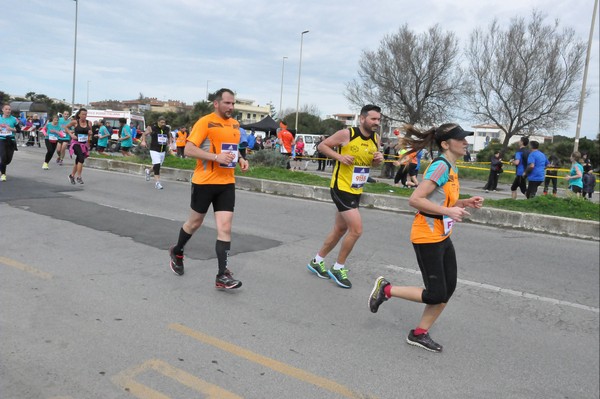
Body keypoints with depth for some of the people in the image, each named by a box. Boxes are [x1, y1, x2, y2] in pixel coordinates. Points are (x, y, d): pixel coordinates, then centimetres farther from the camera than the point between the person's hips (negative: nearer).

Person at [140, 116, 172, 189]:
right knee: (157, 165, -17)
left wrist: (169, 143, 7)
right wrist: (143, 141, -8)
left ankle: (148, 171, 48)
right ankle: (157, 183, -12)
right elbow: (144, 134, 6)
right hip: (154, 150, -5)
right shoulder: (152, 128, -7)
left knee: (158, 166, 17)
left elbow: (170, 137, 23)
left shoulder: (167, 129, 5)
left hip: (163, 151, 5)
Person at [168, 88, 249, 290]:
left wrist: (240, 159, 6)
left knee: (225, 227, -4)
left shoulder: (235, 124, 11)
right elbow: (188, 150, -16)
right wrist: (216, 157, -25)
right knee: (195, 222, 13)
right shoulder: (205, 122, -10)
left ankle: (222, 275, -1)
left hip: (227, 183, 5)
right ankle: (177, 252, 42)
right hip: (204, 182, -5)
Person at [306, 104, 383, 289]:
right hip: (341, 188, -8)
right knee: (356, 229, -13)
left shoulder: (376, 139, 3)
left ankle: (317, 261, 34)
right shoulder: (346, 134, -15)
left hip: (356, 191, 8)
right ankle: (338, 268, 7)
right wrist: (339, 156, -21)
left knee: (340, 229, 16)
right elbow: (322, 146, -6)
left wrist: (378, 159, -7)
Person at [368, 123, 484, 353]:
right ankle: (386, 289, 12)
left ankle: (419, 334, 21)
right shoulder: (441, 166, -18)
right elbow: (415, 200, -25)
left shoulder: (451, 168, 11)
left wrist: (465, 203, 6)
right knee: (436, 295, -5)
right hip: (427, 238, -10)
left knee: (448, 290, 9)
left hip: (442, 237, 10)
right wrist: (449, 211, -26)